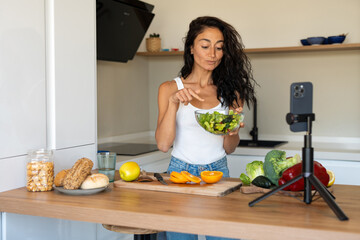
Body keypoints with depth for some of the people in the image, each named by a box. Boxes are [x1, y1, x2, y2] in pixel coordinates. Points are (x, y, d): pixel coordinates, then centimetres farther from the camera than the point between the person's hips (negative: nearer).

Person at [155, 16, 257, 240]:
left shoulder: (229, 91, 5)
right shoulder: (170, 88, 0)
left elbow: (229, 148, 7)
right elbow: (163, 144, -9)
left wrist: (233, 131, -15)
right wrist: (173, 102, -20)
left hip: (218, 171, 2)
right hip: (181, 171, -1)